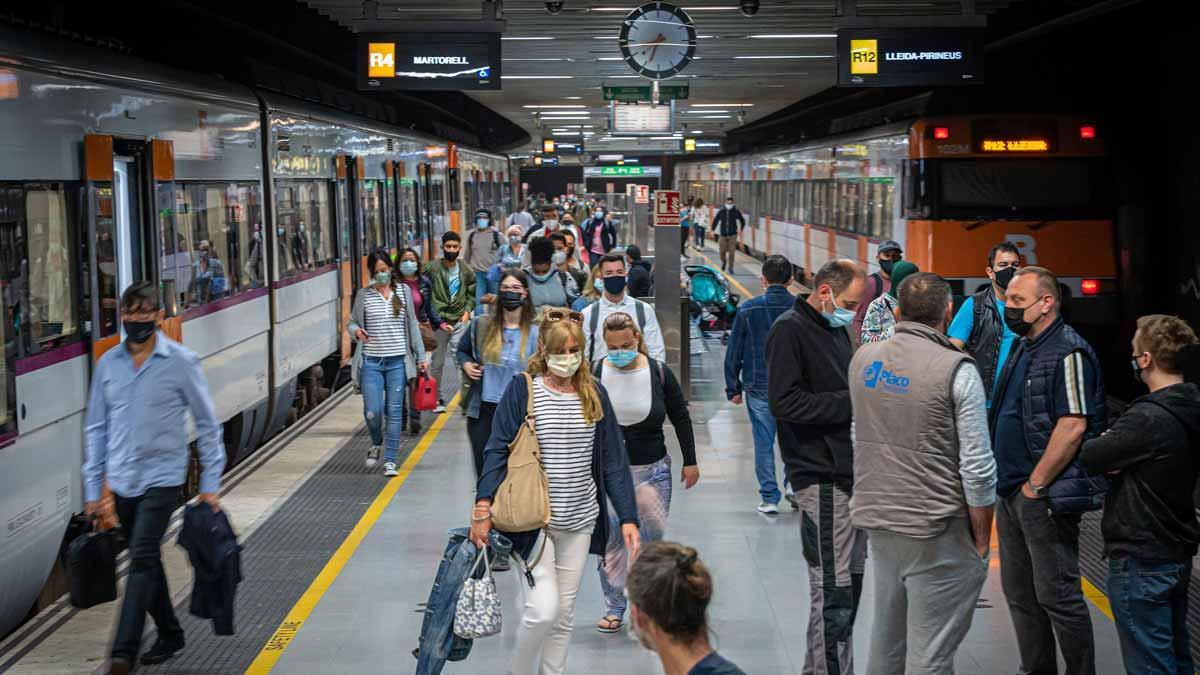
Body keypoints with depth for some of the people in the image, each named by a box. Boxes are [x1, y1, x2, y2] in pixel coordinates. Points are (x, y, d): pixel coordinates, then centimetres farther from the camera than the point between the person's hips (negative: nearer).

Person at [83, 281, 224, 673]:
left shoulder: (181, 362, -6)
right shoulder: (108, 364, 5)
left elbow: (207, 424, -1)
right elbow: (96, 428, 11)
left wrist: (210, 485, -2)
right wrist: (93, 489, 9)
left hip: (162, 479, -5)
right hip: (122, 483, 5)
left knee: (143, 560, -13)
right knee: (146, 561, 15)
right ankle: (170, 634, 31)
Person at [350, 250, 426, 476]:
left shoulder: (403, 291, 6)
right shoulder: (364, 295, 3)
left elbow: (412, 324, 11)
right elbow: (351, 322, 10)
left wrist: (421, 356, 10)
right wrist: (356, 331, -14)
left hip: (397, 361, 1)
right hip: (371, 362, -1)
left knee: (394, 412, 1)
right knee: (372, 412, -8)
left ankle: (390, 461, 9)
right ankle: (376, 443, 24)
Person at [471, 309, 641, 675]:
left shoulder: (594, 394, 5)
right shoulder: (522, 390, -6)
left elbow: (613, 460, 5)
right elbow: (498, 451, -7)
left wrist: (628, 518, -1)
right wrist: (483, 507, -17)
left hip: (580, 521, 4)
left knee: (564, 613, 11)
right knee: (543, 609, -12)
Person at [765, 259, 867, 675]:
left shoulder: (836, 330, 19)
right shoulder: (790, 330, -10)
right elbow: (785, 403, -20)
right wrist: (852, 402, -20)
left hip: (850, 472, 10)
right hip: (821, 477, -9)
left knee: (851, 580, 14)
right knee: (833, 592, -7)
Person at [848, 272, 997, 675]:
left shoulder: (863, 360, 4)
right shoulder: (957, 371, -15)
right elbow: (977, 468, -15)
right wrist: (982, 539, -3)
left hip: (877, 521, 7)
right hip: (936, 534, -6)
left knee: (886, 641, 19)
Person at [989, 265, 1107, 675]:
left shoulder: (1068, 352, -14)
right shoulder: (1023, 349, 15)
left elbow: (1073, 427, -21)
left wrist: (1035, 485, -18)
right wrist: (1007, 481, 14)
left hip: (1044, 498, -9)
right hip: (1011, 493, 9)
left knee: (1057, 596, -3)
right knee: (1019, 594, 15)